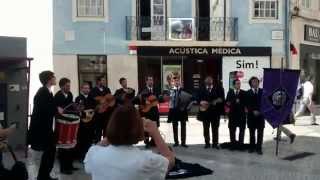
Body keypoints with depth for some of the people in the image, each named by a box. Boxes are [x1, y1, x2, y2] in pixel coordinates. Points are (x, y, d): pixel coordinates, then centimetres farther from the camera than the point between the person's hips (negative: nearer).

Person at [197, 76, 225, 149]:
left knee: (215, 128, 3)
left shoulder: (218, 88, 2)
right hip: (205, 111, 2)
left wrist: (216, 101, -19)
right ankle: (207, 143, 15)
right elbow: (198, 98, 6)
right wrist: (201, 102, -14)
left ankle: (215, 143, 10)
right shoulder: (202, 89, 7)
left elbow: (221, 98, -2)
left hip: (215, 111, -1)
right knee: (206, 129, 6)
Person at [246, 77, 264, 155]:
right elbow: (247, 104, -2)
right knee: (252, 133, 6)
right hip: (251, 115, 0)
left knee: (260, 133, 0)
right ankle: (252, 147, 16)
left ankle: (259, 148, 6)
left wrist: (260, 111, -10)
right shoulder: (248, 93, 5)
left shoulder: (262, 91, 7)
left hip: (260, 115, 0)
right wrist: (253, 111, -13)